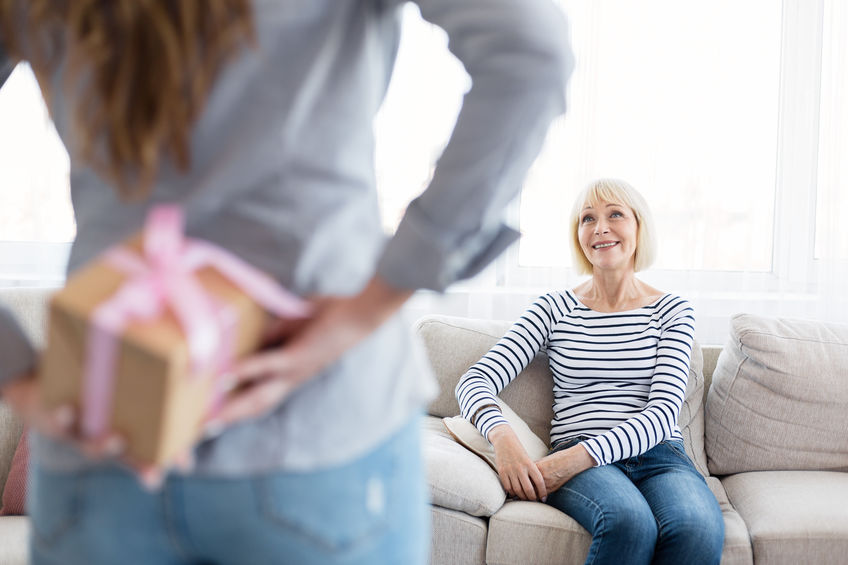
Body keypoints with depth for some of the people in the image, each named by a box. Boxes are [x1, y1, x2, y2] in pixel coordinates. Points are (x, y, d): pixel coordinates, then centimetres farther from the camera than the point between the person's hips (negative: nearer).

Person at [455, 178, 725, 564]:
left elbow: (664, 411, -3)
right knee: (630, 522, -35)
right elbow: (475, 381, 2)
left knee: (699, 530, -34)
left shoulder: (672, 311, 10)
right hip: (576, 461, 0)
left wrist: (581, 455, -18)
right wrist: (503, 437, -22)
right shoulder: (555, 309, 10)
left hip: (659, 456, 1)